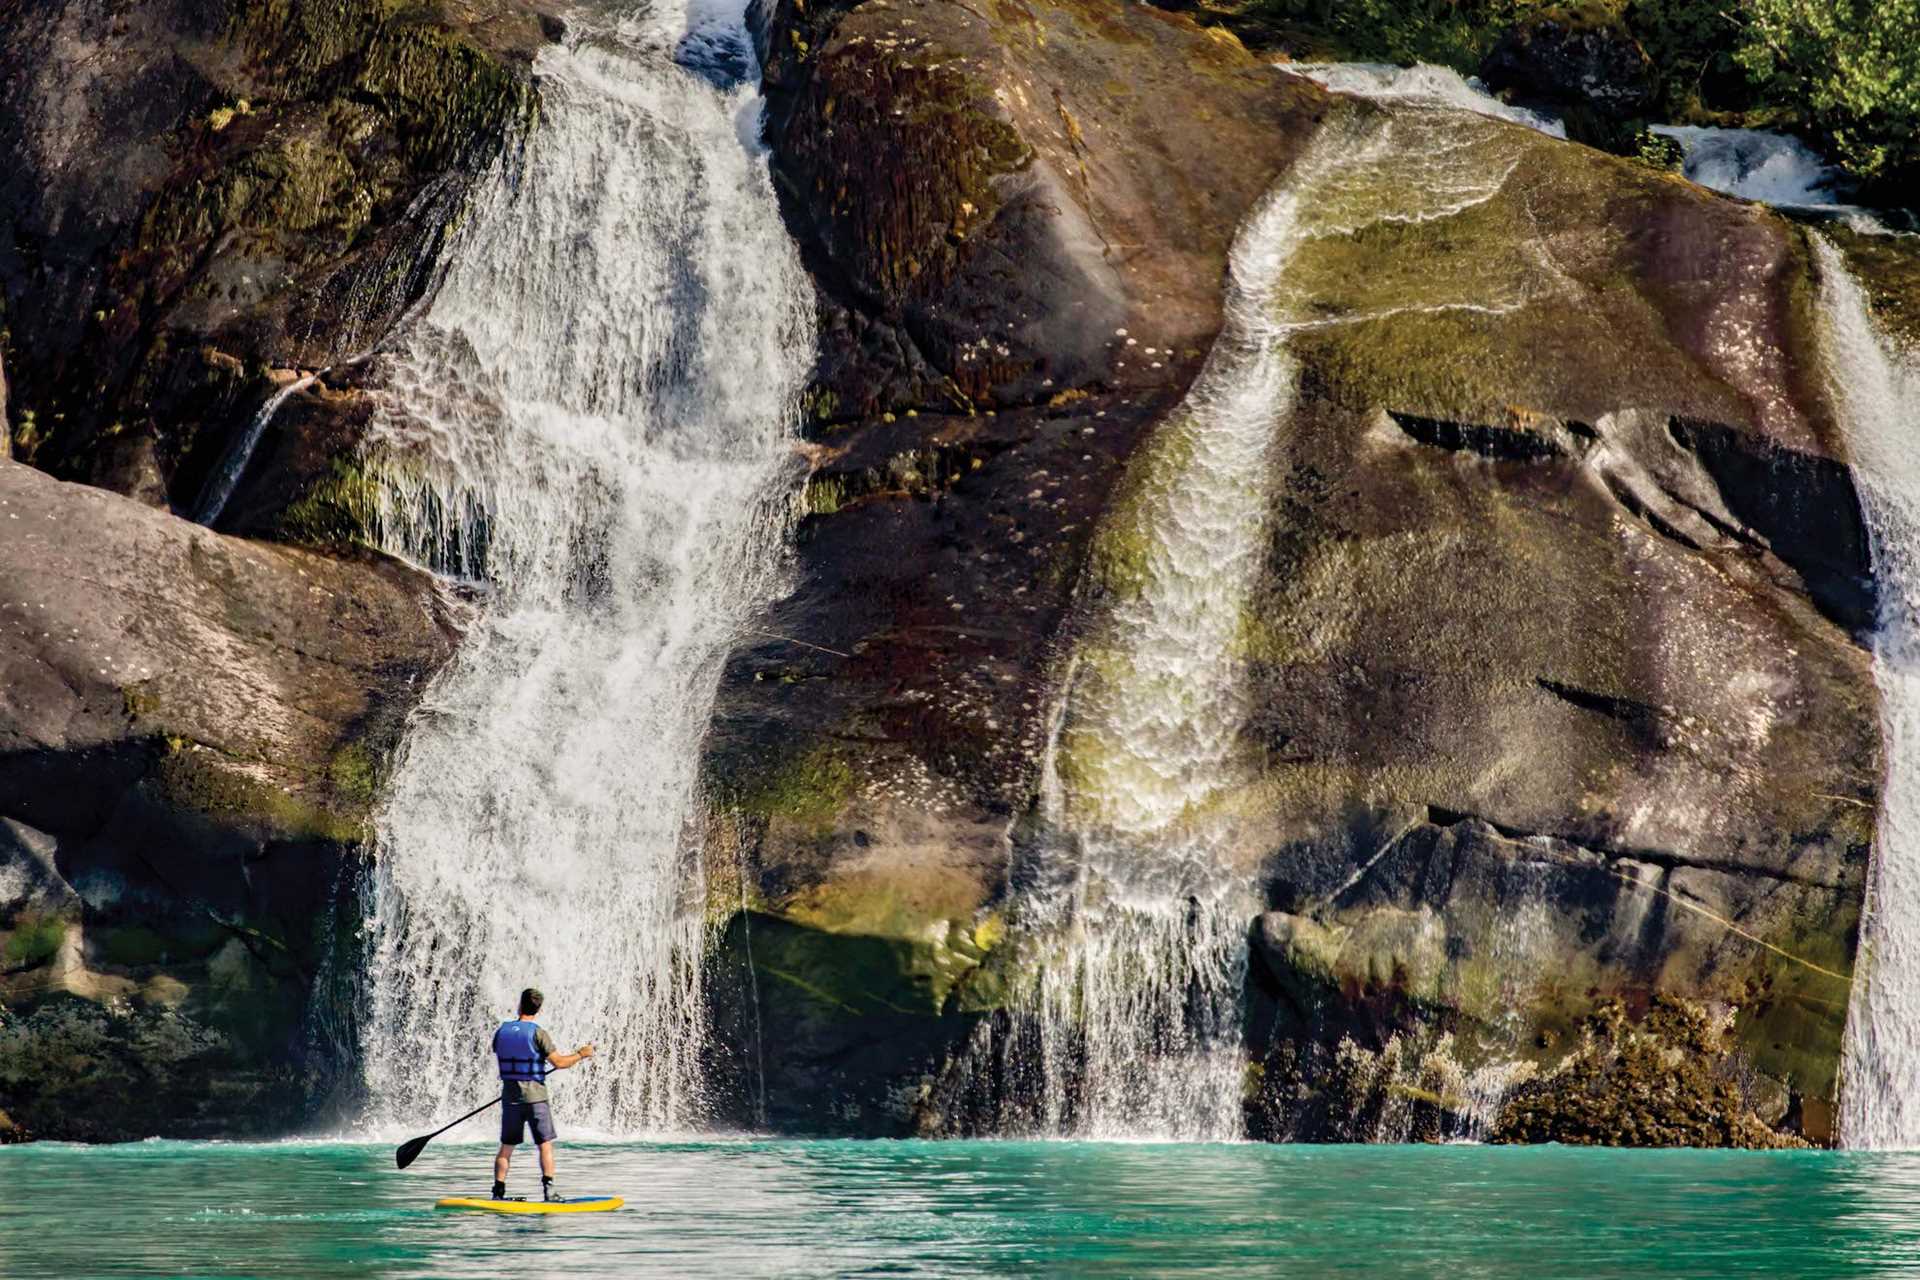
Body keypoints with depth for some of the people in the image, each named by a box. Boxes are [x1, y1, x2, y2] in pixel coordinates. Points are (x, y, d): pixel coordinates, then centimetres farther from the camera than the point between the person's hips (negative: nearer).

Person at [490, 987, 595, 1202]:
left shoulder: (501, 1032, 3)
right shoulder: (537, 1033, -11)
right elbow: (559, 1063, -14)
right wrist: (581, 1055, 2)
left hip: (509, 1095, 4)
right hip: (534, 1095, -4)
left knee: (506, 1147, 11)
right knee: (545, 1145, 3)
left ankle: (498, 1191, 6)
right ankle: (548, 1189, -5)